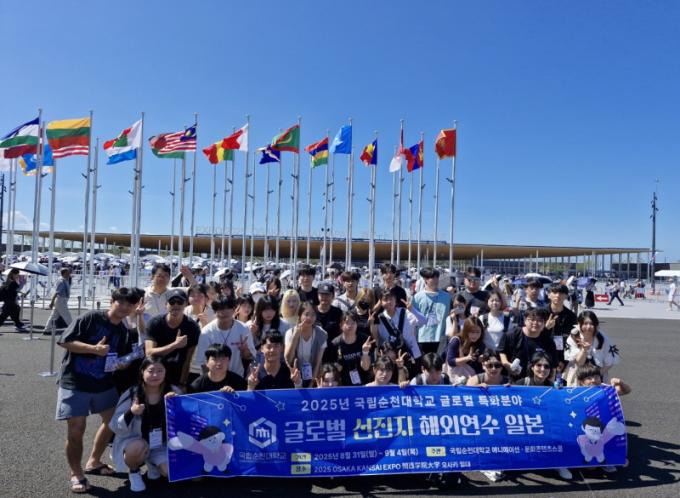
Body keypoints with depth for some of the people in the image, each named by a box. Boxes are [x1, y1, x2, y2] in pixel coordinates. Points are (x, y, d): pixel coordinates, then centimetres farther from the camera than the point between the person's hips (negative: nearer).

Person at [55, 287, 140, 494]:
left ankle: (93, 462, 33)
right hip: (75, 383, -6)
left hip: (104, 384, 7)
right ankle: (76, 474, 15)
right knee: (76, 429, -5)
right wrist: (93, 348, -28)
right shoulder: (90, 318, -14)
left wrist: (120, 365, -6)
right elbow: (65, 341, -18)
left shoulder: (122, 331, 5)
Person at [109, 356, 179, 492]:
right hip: (133, 441, -2)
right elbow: (115, 427, -14)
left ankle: (152, 463, 17)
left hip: (162, 444, 2)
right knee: (139, 447, -37)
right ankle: (133, 472, 0)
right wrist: (131, 413, -34)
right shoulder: (131, 394, -16)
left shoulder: (173, 392, -12)